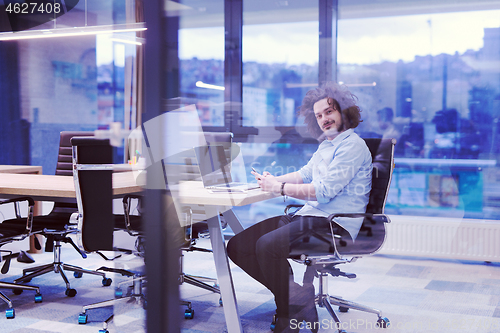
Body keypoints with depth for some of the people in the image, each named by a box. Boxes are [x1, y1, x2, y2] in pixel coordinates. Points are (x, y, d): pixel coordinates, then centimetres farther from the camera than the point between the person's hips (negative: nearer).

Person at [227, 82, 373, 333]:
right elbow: (306, 174, 30)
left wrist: (279, 187, -14)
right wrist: (274, 179, 12)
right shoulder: (326, 145, 23)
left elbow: (324, 190, -18)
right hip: (309, 216, 10)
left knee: (267, 245, -31)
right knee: (237, 246, -5)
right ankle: (294, 292, -5)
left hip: (335, 224, -9)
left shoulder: (353, 145, -9)